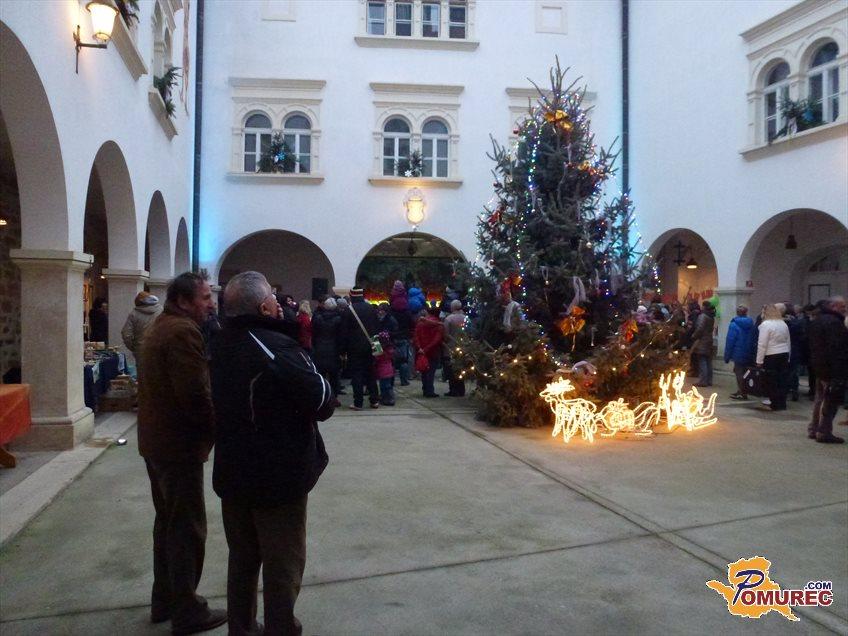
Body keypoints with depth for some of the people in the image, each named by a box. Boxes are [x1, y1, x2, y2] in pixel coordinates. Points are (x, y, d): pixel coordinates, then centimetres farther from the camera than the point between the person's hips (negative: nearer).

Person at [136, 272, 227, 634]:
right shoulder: (183, 332, -19)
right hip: (180, 444, -10)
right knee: (187, 528, 0)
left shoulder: (160, 327, 14)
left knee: (168, 521, 20)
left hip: (156, 440, 11)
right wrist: (214, 431, -11)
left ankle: (165, 600, 32)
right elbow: (195, 394, -26)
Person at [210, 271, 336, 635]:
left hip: (233, 474, 8)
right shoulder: (276, 347, -23)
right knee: (283, 565, 7)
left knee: (242, 559, 21)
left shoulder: (220, 345, 4)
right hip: (279, 477, -8)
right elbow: (323, 403, -22)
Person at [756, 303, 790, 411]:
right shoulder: (783, 324, 11)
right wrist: (787, 358, 20)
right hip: (784, 354, 7)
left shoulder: (766, 324, -11)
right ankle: (782, 403, 15)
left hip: (771, 356, -6)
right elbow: (788, 342, 15)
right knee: (782, 380, 10)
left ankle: (776, 404, 6)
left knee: (772, 381, 2)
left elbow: (762, 344, -14)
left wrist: (759, 360, -11)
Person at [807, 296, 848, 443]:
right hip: (832, 369, -10)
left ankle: (813, 430, 23)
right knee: (831, 401, -4)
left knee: (820, 399, 17)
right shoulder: (834, 322, -19)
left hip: (819, 367, 10)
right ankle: (824, 432, -2)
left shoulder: (817, 321, 14)